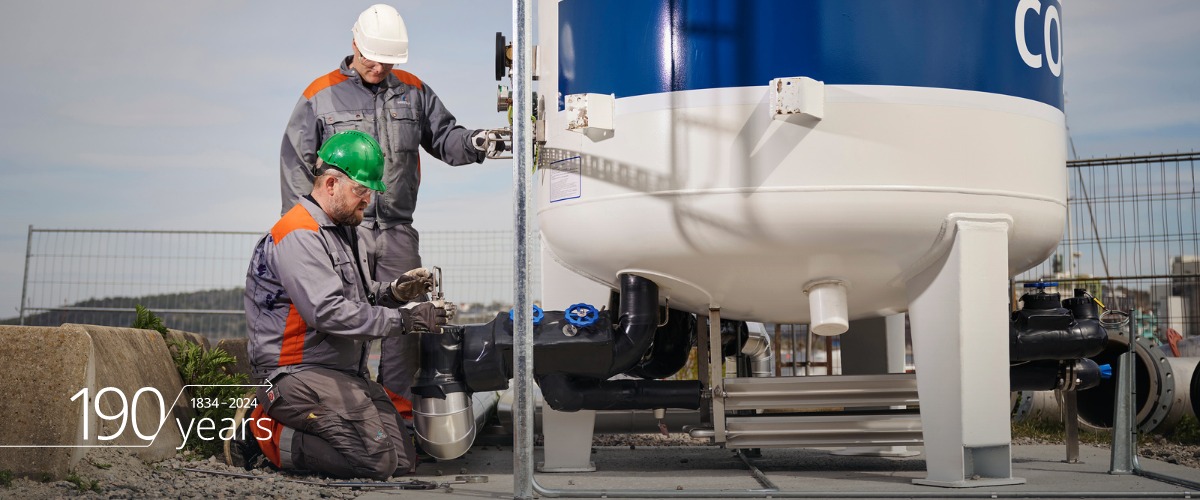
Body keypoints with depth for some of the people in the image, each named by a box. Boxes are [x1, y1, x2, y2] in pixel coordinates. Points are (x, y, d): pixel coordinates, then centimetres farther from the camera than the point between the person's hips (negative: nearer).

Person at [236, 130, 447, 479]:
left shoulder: (344, 231, 17)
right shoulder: (298, 236, -16)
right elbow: (329, 312, -25)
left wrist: (393, 292, -1)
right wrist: (404, 320, -23)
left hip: (346, 372, 10)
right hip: (299, 374, -10)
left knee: (403, 460, 2)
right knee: (376, 461, -19)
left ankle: (286, 423, 12)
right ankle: (265, 436, -3)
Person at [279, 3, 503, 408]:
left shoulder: (414, 92, 12)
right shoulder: (320, 96, 4)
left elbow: (442, 136, 15)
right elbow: (296, 164, 5)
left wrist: (471, 143, -10)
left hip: (398, 233, 3)